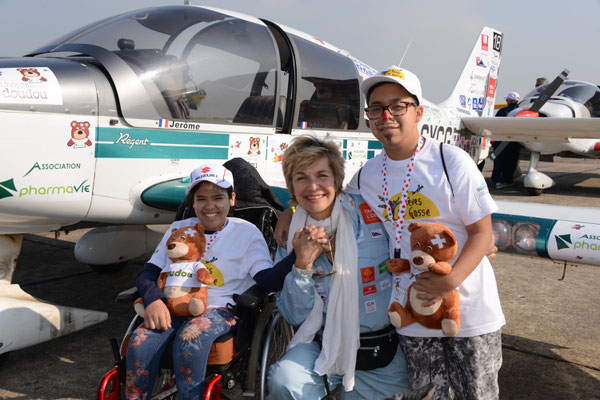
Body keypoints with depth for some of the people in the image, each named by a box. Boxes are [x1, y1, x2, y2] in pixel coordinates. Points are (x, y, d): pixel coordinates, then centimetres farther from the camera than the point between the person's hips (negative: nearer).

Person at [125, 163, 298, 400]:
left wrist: (298, 254, -27)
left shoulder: (246, 232, 4)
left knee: (189, 342, -34)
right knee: (139, 343, -25)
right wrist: (153, 299, -12)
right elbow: (148, 273, 11)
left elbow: (268, 281, -8)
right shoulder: (178, 229, 15)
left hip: (220, 309, -3)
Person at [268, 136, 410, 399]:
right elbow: (294, 316, -3)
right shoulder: (290, 236, -1)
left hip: (384, 349, 0)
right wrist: (303, 264, -15)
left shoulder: (371, 212, -9)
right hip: (323, 344, 1)